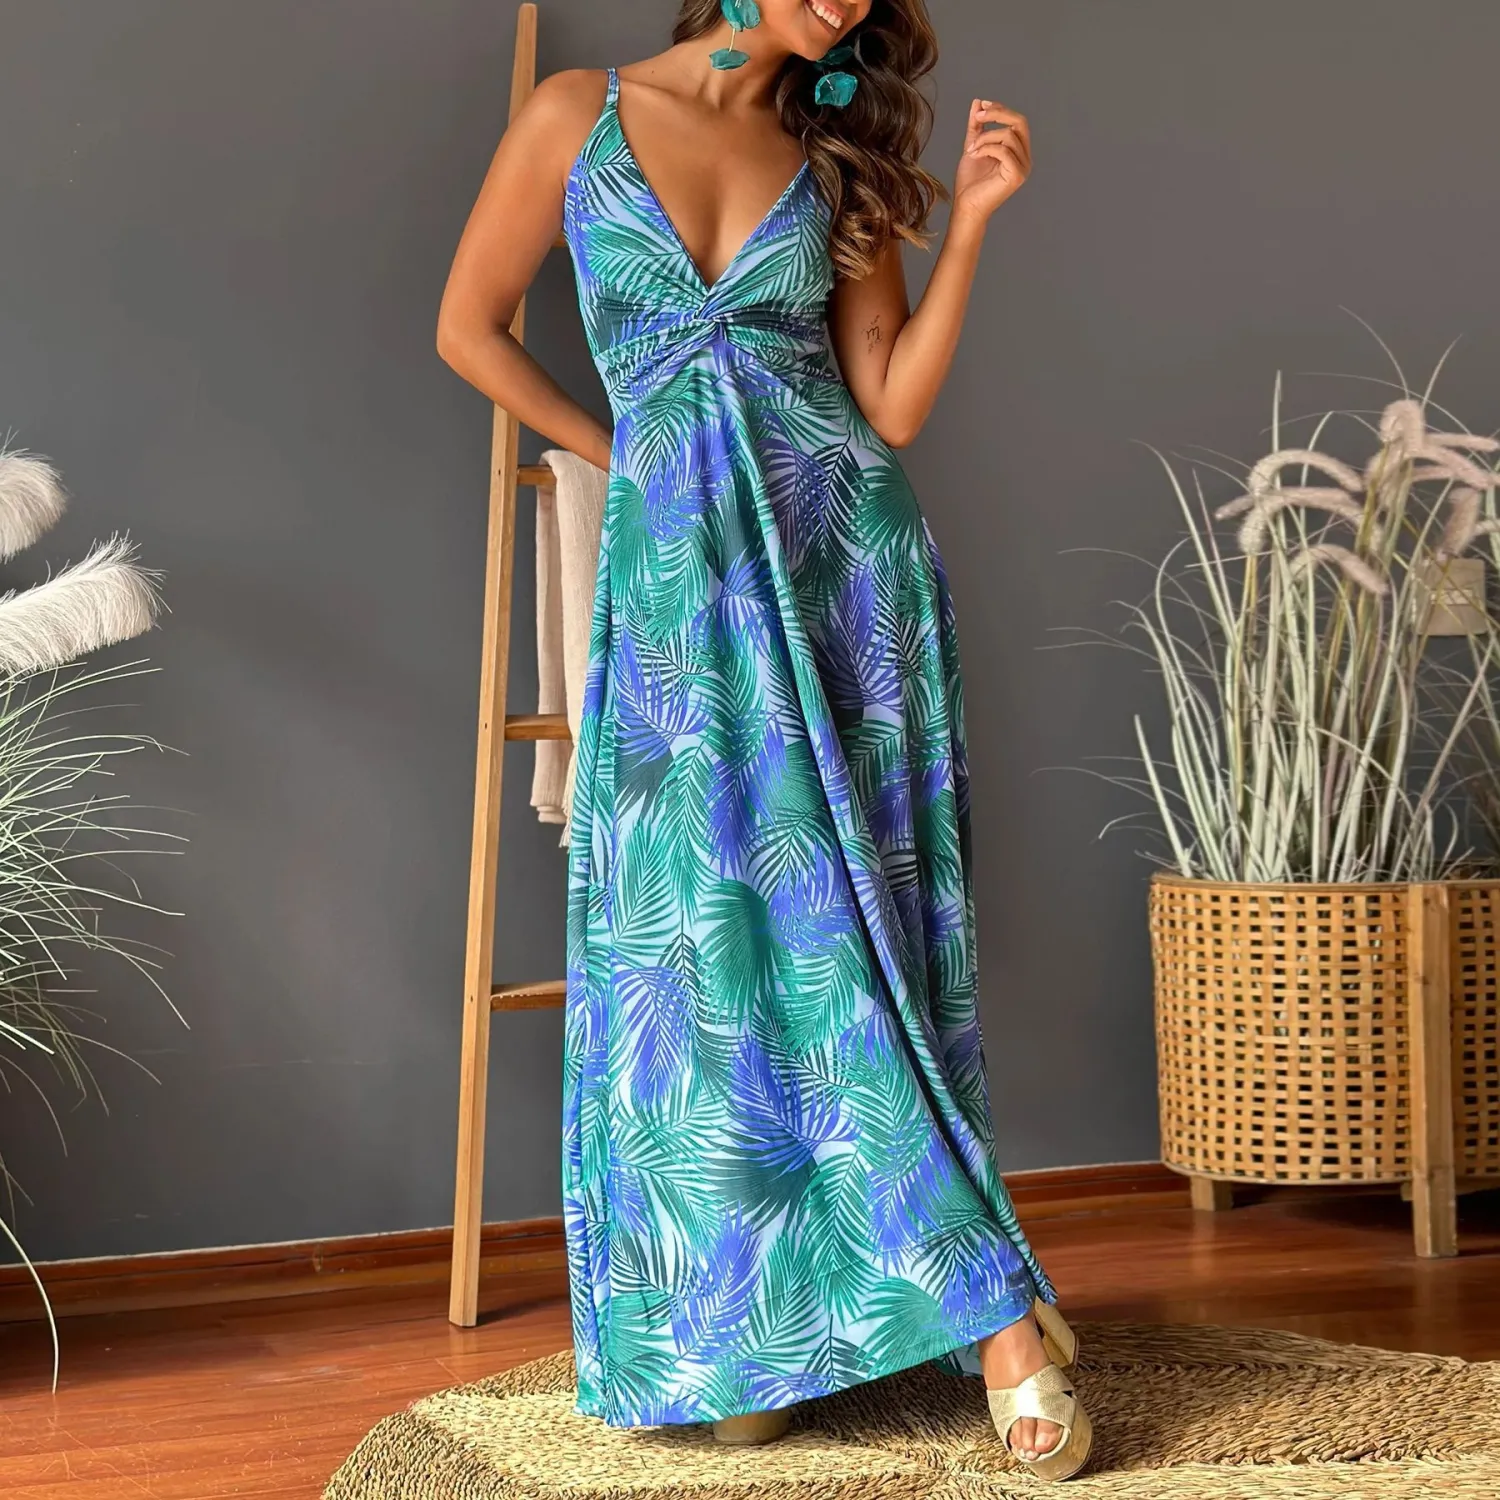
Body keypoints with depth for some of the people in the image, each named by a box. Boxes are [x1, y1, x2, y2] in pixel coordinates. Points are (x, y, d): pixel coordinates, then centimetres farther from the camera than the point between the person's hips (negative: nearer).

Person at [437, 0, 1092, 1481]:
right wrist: (619, 452, 11)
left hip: (847, 555, 1)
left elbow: (893, 406, 3)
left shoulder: (837, 164, 10)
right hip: (679, 572, -1)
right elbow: (471, 329, 10)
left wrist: (968, 222, -4)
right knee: (714, 930, -5)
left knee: (842, 918, -5)